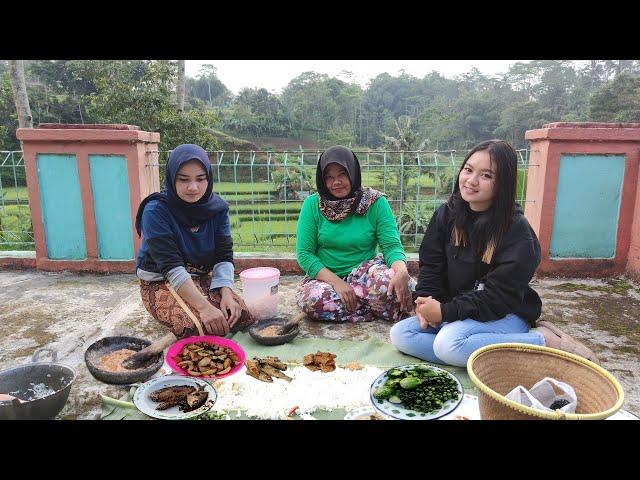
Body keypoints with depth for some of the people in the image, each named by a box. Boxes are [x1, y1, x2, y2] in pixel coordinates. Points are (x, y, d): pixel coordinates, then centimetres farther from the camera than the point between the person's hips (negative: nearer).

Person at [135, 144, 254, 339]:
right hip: (160, 282, -4)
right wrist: (204, 306, -36)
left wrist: (226, 293, -24)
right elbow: (171, 266, -27)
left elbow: (224, 256, -7)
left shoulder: (217, 208, -6)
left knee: (242, 315, -18)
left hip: (203, 278, 4)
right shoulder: (156, 211, -20)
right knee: (197, 325, -28)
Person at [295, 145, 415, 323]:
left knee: (388, 281, -34)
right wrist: (337, 282, -20)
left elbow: (392, 245, -9)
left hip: (366, 274, -1)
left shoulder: (375, 202, -4)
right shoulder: (312, 205, -3)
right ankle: (379, 308, -16)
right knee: (312, 299, -32)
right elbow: (304, 253, -7)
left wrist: (402, 272, -32)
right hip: (326, 277, 2)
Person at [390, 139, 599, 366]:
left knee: (449, 342, -34)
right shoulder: (447, 214, 1)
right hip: (453, 313, 7)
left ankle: (546, 341, -14)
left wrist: (445, 312, -23)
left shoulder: (516, 230, -15)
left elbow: (498, 296, -19)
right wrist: (426, 301, -15)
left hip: (506, 315, -6)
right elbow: (430, 266, 3)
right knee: (399, 334, -13)